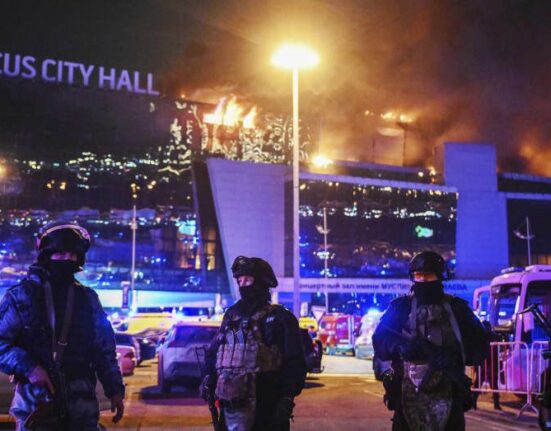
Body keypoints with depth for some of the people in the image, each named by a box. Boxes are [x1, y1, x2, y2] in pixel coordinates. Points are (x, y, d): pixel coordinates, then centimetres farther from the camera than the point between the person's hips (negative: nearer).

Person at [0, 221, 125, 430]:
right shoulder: (21, 296, 0)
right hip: (36, 402, -3)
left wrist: (115, 390, 10)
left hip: (81, 405, 3)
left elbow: (104, 350, 14)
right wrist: (27, 367, -17)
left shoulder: (87, 299, 11)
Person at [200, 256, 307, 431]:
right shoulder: (232, 315, 14)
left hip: (264, 405, -5)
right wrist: (209, 378, 3)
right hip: (232, 401, 5)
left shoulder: (279, 318, -2)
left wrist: (287, 398, -14)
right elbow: (213, 352, 19)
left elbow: (294, 362, -6)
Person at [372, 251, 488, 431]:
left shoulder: (457, 308, 8)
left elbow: (479, 347, 4)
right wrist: (400, 346, -19)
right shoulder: (400, 307, 7)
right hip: (409, 396, 0)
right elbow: (380, 342, 2)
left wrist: (455, 354, -16)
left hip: (448, 396, 1)